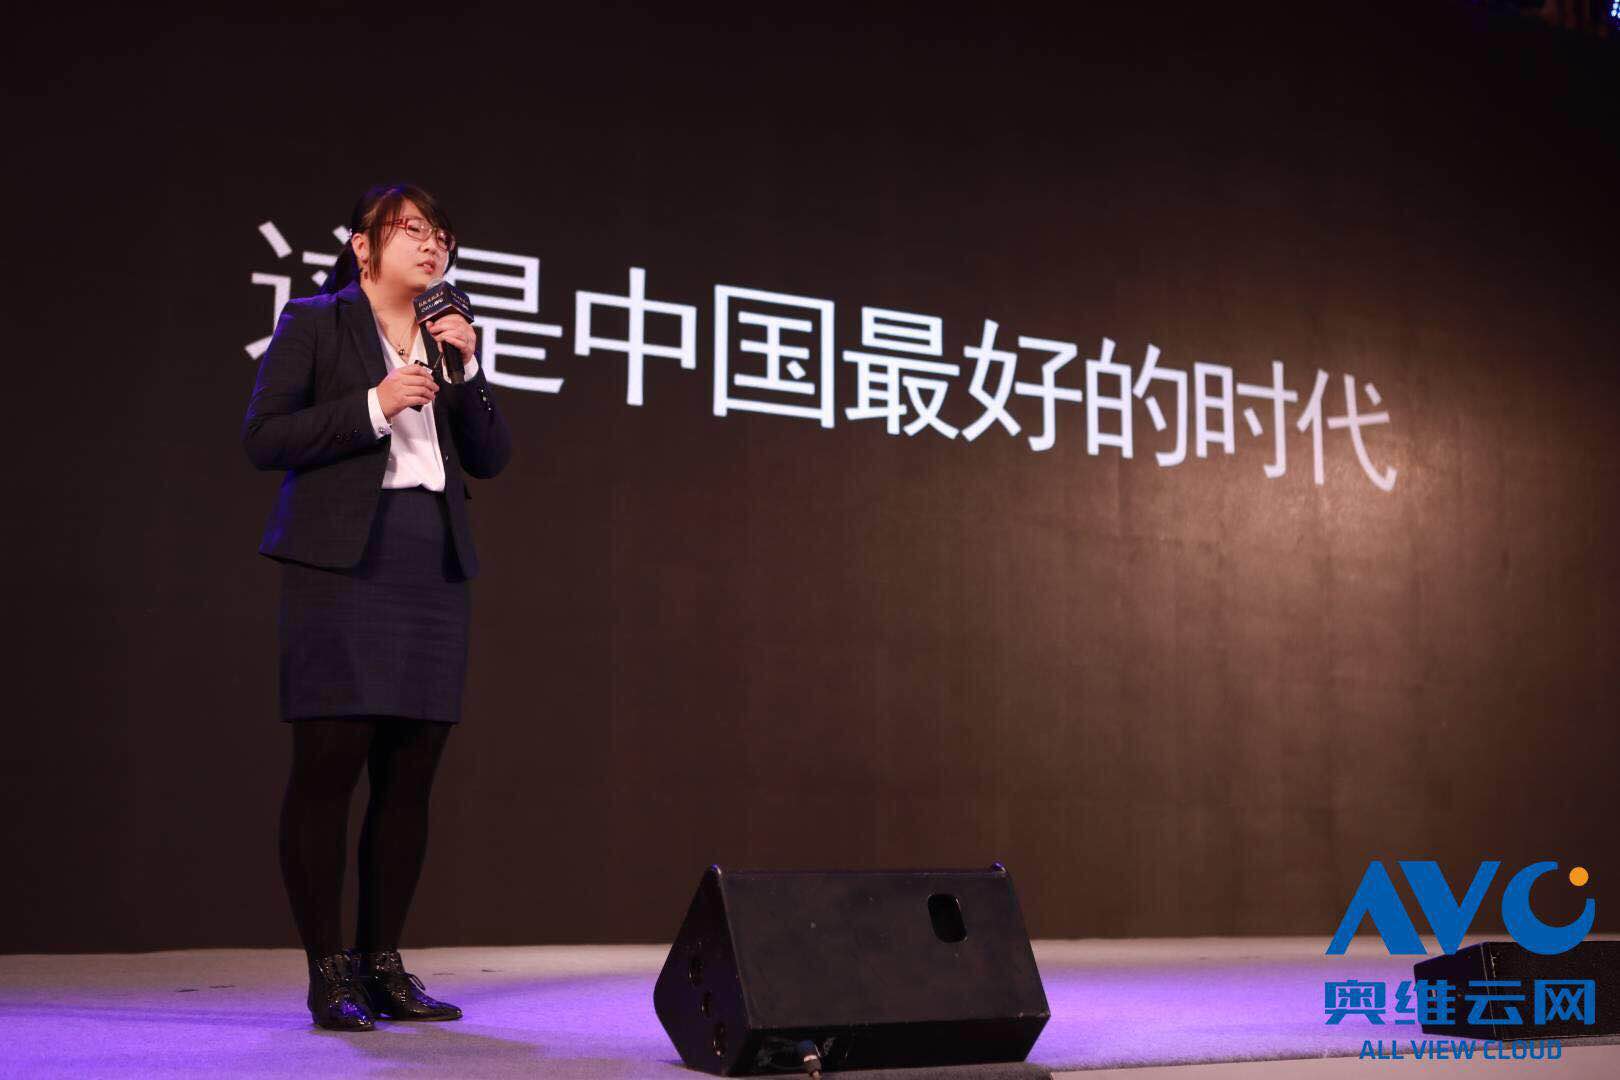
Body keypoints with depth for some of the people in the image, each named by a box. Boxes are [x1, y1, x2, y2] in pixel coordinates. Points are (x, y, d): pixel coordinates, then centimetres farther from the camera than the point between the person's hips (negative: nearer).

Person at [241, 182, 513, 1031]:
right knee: (329, 765, -8)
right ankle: (327, 972, 0)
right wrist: (375, 406, -12)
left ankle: (383, 963, 12)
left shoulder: (446, 341, 19)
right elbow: (261, 436, -5)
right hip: (342, 567, -5)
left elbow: (492, 458, 13)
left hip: (434, 571, 6)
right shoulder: (312, 323, 4)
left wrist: (467, 371, 0)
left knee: (410, 776, 4)